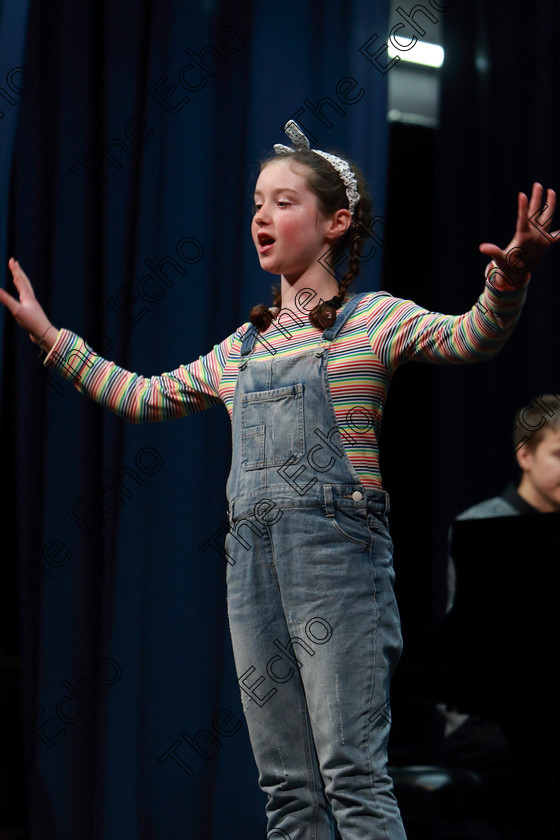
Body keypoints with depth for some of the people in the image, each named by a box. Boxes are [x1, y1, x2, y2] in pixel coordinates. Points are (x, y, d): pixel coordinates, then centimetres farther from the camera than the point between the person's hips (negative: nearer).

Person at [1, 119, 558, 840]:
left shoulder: (371, 319, 3)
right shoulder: (242, 348, 21)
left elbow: (471, 339, -13)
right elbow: (145, 398, 32)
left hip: (337, 547, -6)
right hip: (253, 557, 6)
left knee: (352, 773, -11)